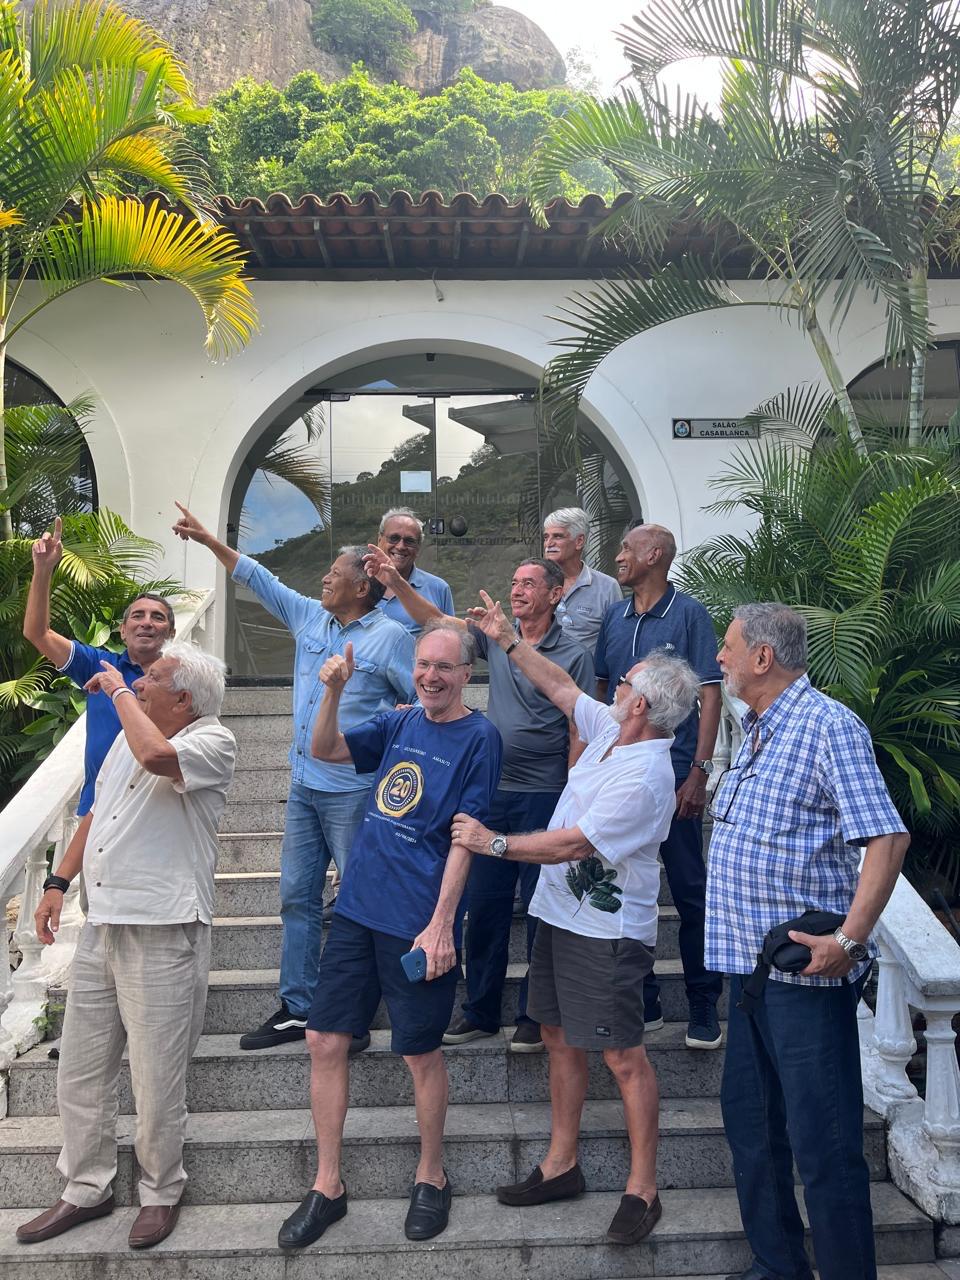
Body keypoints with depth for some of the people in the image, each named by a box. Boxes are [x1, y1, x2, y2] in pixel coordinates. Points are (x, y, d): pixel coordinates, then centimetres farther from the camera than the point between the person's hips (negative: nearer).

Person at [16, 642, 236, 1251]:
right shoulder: (131, 736, 13)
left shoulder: (213, 742, -12)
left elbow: (156, 756, -34)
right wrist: (58, 883, 15)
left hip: (164, 937, -8)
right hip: (101, 927, 8)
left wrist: (118, 690, -18)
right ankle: (88, 1189, 31)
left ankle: (161, 1193, 24)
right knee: (79, 1073, 15)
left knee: (157, 1084, 3)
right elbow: (96, 813, 21)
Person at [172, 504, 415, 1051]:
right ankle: (297, 1009, 21)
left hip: (353, 790, -7)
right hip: (304, 784, 7)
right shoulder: (310, 618, 10)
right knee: (297, 897, 11)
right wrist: (208, 539, 19)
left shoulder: (391, 636, -9)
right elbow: (257, 577, 19)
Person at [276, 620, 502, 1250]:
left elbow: (464, 837, -12)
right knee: (325, 1041, 6)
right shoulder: (400, 722, 9)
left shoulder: (479, 737, -8)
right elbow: (326, 749, 9)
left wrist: (441, 924, -16)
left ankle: (432, 1176, 30)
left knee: (421, 1053, 7)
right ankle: (328, 1186, 21)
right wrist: (334, 691, -8)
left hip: (420, 924, -6)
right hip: (359, 909, 6)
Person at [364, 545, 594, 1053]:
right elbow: (433, 619, 0)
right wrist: (395, 582, -14)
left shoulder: (573, 654, -5)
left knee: (540, 909, 4)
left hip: (545, 796, -4)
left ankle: (536, 1016, 17)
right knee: (484, 905, 10)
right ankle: (480, 1010, 23)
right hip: (494, 791, 4)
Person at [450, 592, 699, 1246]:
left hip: (607, 930, -10)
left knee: (623, 1055, -2)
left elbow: (573, 844, -24)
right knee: (561, 1037, 16)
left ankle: (643, 1189, 9)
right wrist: (508, 640, 15)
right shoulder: (610, 729, 3)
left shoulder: (644, 781, -24)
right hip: (560, 914, 10)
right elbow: (562, 687, 17)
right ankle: (561, 1165, 28)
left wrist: (497, 843, -20)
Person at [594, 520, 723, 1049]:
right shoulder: (614, 618, 10)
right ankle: (642, 1001, 24)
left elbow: (709, 696, -8)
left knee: (690, 891, 0)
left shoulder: (688, 615, -5)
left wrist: (699, 771, -14)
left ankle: (704, 1008, 12)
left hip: (674, 774, -5)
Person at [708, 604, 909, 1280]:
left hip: (806, 972, -10)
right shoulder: (757, 731, 16)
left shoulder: (829, 727, -14)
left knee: (822, 1143, -3)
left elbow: (887, 837, -21)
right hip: (751, 964, 10)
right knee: (750, 1122, 17)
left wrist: (849, 939, -25)